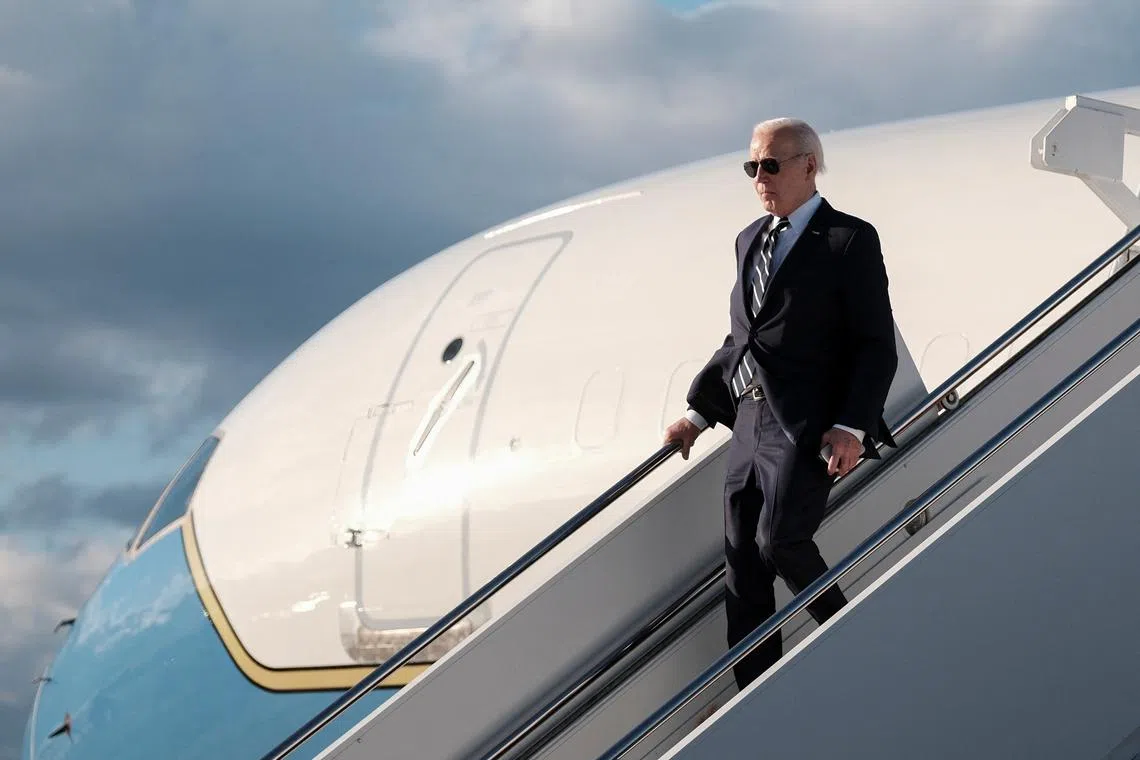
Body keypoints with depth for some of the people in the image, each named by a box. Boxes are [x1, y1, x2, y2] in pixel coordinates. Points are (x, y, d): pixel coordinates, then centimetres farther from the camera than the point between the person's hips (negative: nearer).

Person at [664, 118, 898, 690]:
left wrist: (851, 427, -17)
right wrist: (698, 412, 20)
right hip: (750, 423, 7)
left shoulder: (849, 240, -4)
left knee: (779, 539, -22)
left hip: (807, 427, -7)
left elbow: (876, 346, -7)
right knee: (742, 563, 5)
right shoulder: (750, 239, 17)